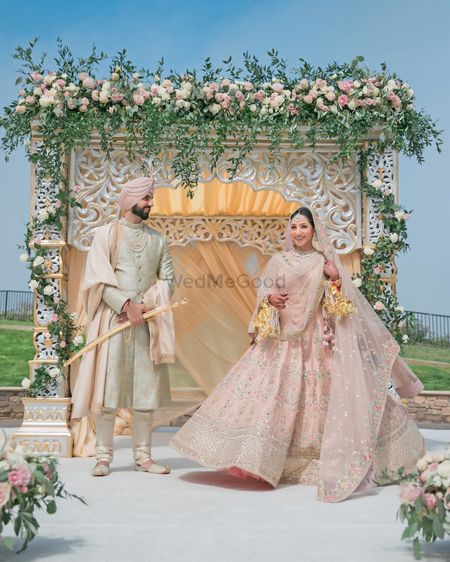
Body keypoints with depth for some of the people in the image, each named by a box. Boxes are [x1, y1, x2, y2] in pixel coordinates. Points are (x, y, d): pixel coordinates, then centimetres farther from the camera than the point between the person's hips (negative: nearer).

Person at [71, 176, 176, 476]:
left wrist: (144, 305, -9)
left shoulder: (158, 239, 14)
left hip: (147, 322, 3)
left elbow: (168, 279, 7)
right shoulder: (106, 233, 5)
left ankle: (143, 456, 9)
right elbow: (99, 279, -5)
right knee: (108, 387, -4)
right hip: (112, 318, -3)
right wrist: (126, 305, -16)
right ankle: (104, 456, 2)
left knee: (146, 389, 2)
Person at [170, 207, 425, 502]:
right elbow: (263, 297, 10)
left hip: (317, 342, -1)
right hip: (282, 340, 1)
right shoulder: (279, 261, 8)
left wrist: (336, 280, -14)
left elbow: (344, 305, 2)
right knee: (271, 393, -6)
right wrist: (269, 299, -11)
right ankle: (257, 458, 1)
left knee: (321, 398, -2)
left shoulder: (327, 263, 4)